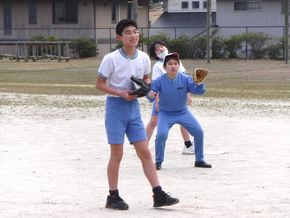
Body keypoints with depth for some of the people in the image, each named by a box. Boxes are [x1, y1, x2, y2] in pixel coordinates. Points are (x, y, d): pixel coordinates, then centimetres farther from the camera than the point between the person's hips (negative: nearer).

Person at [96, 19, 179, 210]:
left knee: (145, 152, 3)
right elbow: (99, 84, -7)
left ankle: (158, 195, 4)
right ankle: (113, 197, 11)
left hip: (134, 107, 5)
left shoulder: (144, 58, 1)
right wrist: (121, 93, -19)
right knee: (117, 154, 0)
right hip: (116, 107, -5)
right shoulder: (111, 59, -13)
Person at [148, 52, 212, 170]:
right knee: (161, 134, -24)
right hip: (165, 114, -2)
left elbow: (199, 91, -18)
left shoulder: (185, 79, -14)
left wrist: (199, 83, -40)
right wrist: (150, 94, -44)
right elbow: (151, 95, -20)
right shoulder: (159, 81, -18)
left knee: (199, 132, -5)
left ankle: (199, 160, 14)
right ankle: (158, 162, -3)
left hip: (183, 112, 3)